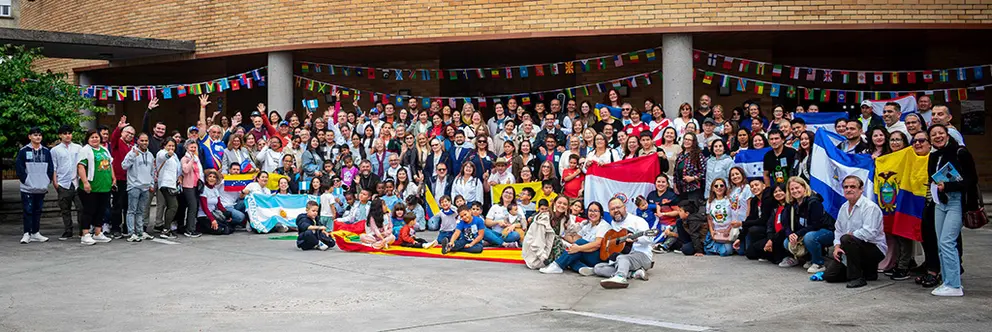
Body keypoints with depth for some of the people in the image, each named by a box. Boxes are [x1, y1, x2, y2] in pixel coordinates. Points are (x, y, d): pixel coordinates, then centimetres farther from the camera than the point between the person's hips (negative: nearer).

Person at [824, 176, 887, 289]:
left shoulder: (870, 207, -17)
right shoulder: (844, 207, 10)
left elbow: (869, 233, -29)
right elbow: (838, 231, 15)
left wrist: (850, 235, -16)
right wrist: (837, 247, -3)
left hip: (874, 249, -8)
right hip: (853, 249, 8)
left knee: (847, 239, -36)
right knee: (829, 275, -1)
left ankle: (857, 278, -22)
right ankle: (868, 273, 16)